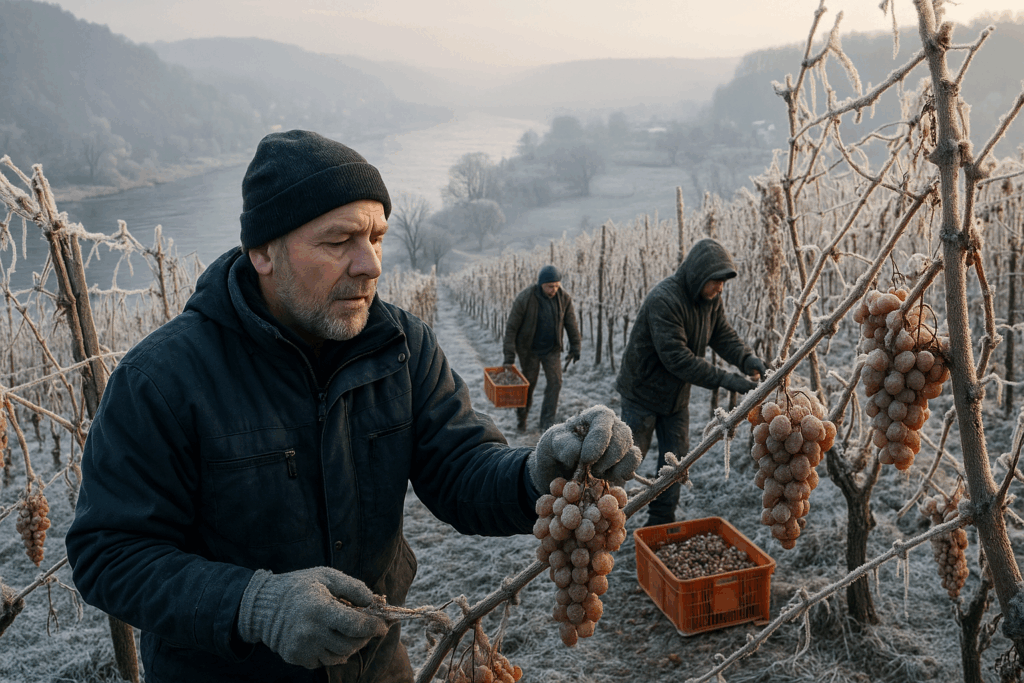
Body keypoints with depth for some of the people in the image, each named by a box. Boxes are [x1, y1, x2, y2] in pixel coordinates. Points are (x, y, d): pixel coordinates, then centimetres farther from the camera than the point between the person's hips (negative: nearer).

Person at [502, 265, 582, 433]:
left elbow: (571, 323, 3)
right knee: (529, 383, 7)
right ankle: (522, 417, 32)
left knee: (555, 382, -4)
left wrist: (575, 347, 4)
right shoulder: (524, 298, -22)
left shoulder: (564, 298, -11)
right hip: (529, 349, -3)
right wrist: (509, 354, -18)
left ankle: (547, 423, 5)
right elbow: (511, 326, -17)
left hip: (552, 349, 3)